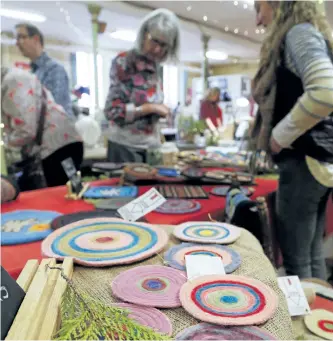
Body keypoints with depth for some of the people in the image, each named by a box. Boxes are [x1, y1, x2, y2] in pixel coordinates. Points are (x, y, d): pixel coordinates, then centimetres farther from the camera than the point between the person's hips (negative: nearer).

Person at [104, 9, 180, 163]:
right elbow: (113, 111, -15)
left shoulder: (155, 66, 8)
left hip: (151, 146, 6)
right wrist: (150, 108, -18)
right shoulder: (124, 62, -11)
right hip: (126, 147, -6)